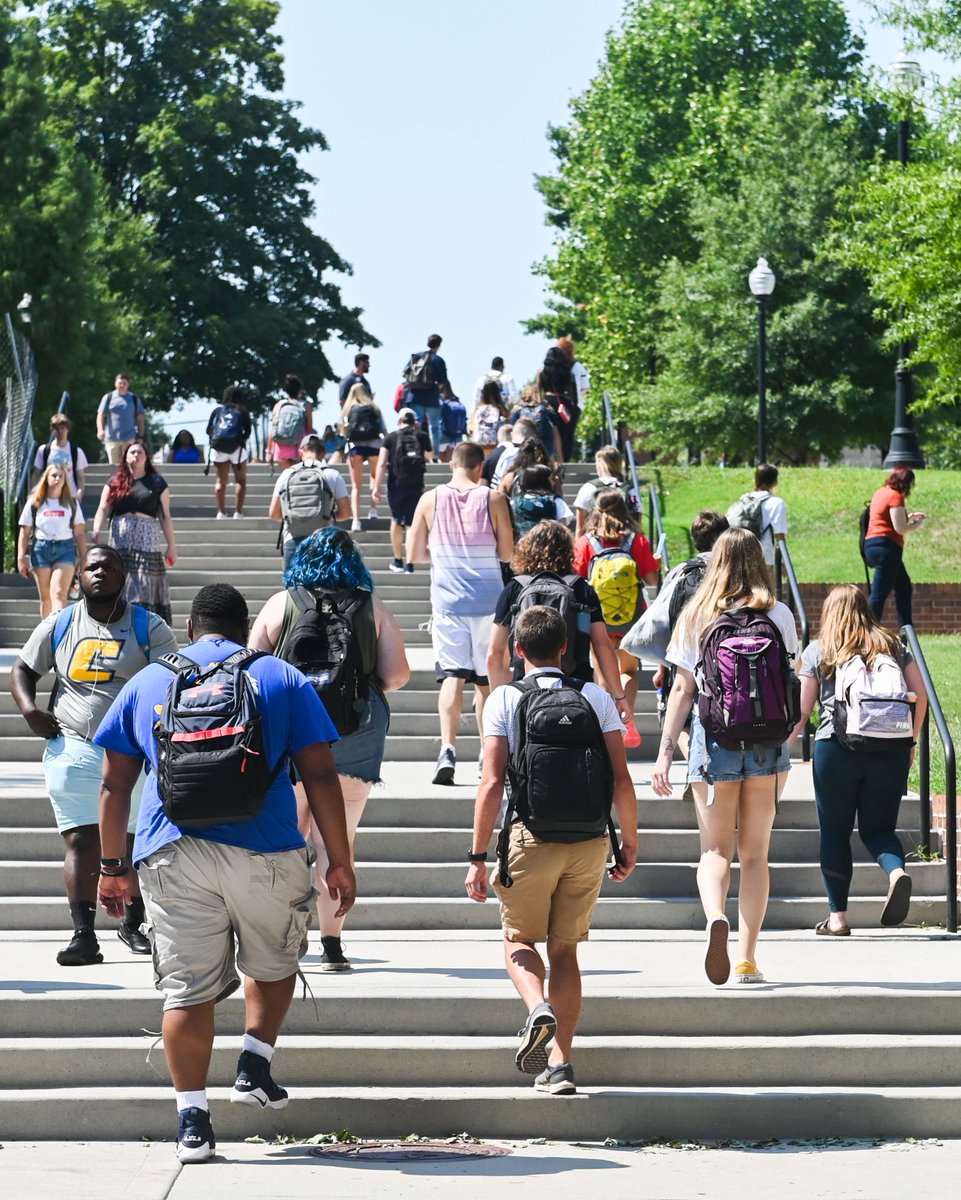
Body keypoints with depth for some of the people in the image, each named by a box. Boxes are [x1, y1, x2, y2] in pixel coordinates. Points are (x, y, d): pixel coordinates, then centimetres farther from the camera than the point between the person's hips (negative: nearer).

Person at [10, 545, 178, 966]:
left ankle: (132, 924, 25)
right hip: (73, 750, 1)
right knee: (81, 841, -7)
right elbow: (23, 669, 17)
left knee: (136, 843, 7)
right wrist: (28, 707, -2)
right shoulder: (58, 627, 9)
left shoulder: (150, 628, 2)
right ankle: (84, 935, -10)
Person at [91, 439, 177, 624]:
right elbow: (103, 509, 3)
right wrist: (97, 529, -16)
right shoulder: (115, 482, 13)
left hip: (148, 545, -1)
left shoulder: (157, 483, 10)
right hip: (120, 545, 1)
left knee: (146, 587, -7)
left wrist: (171, 546, 6)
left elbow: (165, 517, 10)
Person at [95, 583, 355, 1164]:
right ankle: (256, 1067, 13)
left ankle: (193, 1120, -2)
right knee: (275, 963, 24)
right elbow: (321, 776, 3)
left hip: (172, 854, 1)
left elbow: (115, 783, 13)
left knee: (186, 989, 2)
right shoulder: (283, 679, 10)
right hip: (266, 852, -1)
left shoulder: (146, 682, 15)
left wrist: (114, 864, 19)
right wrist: (341, 861, 6)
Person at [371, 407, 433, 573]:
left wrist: (377, 487, -8)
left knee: (396, 520, 19)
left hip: (396, 485, 0)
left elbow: (381, 464, -7)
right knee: (412, 523, 2)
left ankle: (398, 560, 26)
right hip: (416, 485, 0)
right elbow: (429, 457, 23)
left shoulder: (390, 438, 2)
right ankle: (410, 564, -4)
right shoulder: (422, 436, 4)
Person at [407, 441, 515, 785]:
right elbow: (507, 554, -1)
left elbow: (414, 554, 5)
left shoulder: (430, 499, 0)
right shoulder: (494, 499, -3)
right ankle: (488, 755, 19)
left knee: (452, 676, -2)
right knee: (486, 679, 11)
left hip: (447, 599, 0)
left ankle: (448, 748, -21)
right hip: (488, 601, 0)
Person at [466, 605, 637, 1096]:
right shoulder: (595, 697, 5)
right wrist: (629, 843, 12)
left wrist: (478, 856, -4)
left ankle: (537, 1006, -16)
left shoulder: (504, 700, -2)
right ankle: (559, 1063, 9)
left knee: (519, 939, 15)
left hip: (530, 835, -2)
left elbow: (491, 784, -8)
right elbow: (621, 781, 0)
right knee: (565, 948, 13)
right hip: (589, 839, 2)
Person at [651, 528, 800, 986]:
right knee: (755, 853, 9)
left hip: (713, 736, 0)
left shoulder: (696, 617, 2)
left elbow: (682, 691, 0)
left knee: (715, 848, 4)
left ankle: (715, 918, -27)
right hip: (766, 738, 0)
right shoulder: (778, 615, 1)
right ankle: (747, 960, 7)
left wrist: (665, 752, 3)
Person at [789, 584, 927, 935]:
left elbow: (801, 711, 3)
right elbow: (920, 694, 5)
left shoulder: (817, 652, 6)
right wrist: (911, 741, 15)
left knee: (835, 833, 8)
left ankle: (837, 917, 7)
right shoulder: (894, 646, 13)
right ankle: (897, 871, -21)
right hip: (890, 749, 2)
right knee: (878, 828, 11)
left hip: (837, 747, -2)